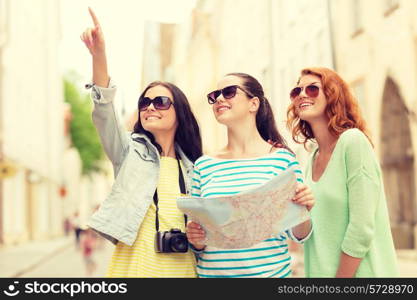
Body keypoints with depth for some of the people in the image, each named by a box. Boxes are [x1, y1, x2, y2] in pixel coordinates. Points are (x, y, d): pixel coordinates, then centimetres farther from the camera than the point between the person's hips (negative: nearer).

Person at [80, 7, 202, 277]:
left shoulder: (192, 168, 11)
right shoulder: (131, 151, 4)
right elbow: (104, 112, -14)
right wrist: (99, 56, -28)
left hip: (181, 266, 3)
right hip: (136, 264, -2)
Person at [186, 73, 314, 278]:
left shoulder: (282, 158, -4)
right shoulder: (203, 165, 2)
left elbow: (297, 235, 0)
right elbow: (197, 245, 8)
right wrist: (196, 241, -12)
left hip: (270, 271, -2)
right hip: (211, 272, 2)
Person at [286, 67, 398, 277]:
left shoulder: (353, 141, -13)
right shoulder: (313, 159, 8)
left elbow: (362, 228, -19)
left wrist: (341, 275, -17)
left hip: (358, 271, -7)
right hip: (322, 271, 7)